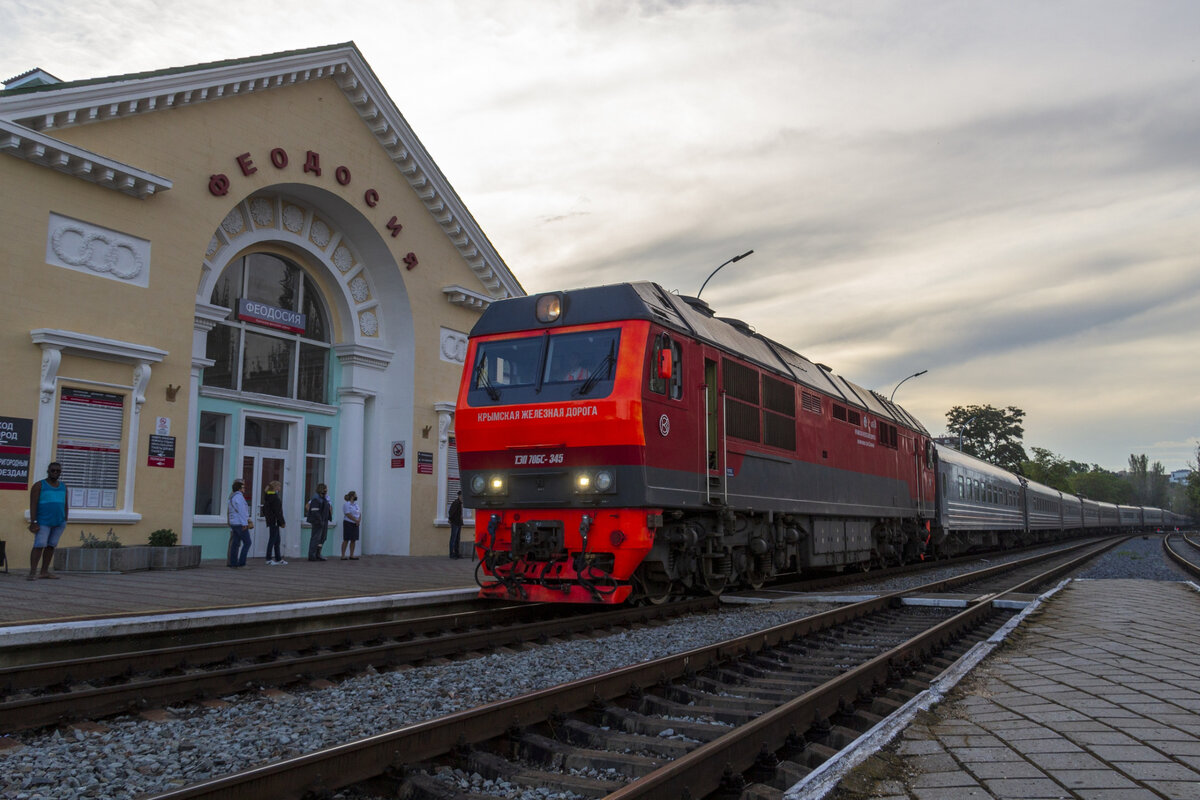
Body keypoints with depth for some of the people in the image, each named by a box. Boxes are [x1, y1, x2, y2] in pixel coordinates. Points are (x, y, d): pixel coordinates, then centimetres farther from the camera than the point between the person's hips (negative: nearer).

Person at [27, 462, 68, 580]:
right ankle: (32, 573, -13)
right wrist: (33, 523, -19)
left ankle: (45, 571, 11)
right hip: (43, 521, -5)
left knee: (51, 546, 6)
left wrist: (65, 521, 9)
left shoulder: (63, 486, 8)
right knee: (39, 546, -13)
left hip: (59, 522, 5)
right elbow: (33, 504, -13)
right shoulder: (39, 485, -8)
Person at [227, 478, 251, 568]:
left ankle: (233, 562, 5)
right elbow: (241, 511, -20)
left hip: (234, 524, 9)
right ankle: (241, 562, -7)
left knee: (235, 544, 7)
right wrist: (245, 523, -22)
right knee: (247, 542, -5)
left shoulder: (232, 497, 17)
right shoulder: (239, 496, -13)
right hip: (240, 523, -9)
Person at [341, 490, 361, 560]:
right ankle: (343, 556, -3)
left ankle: (352, 555, 11)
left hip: (355, 524, 7)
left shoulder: (356, 504, 15)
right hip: (348, 523, -7)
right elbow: (348, 515, -16)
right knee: (346, 540, -6)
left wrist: (359, 520, -7)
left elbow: (359, 513, 12)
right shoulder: (346, 504, -9)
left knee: (353, 540, 6)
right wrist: (356, 520, -13)